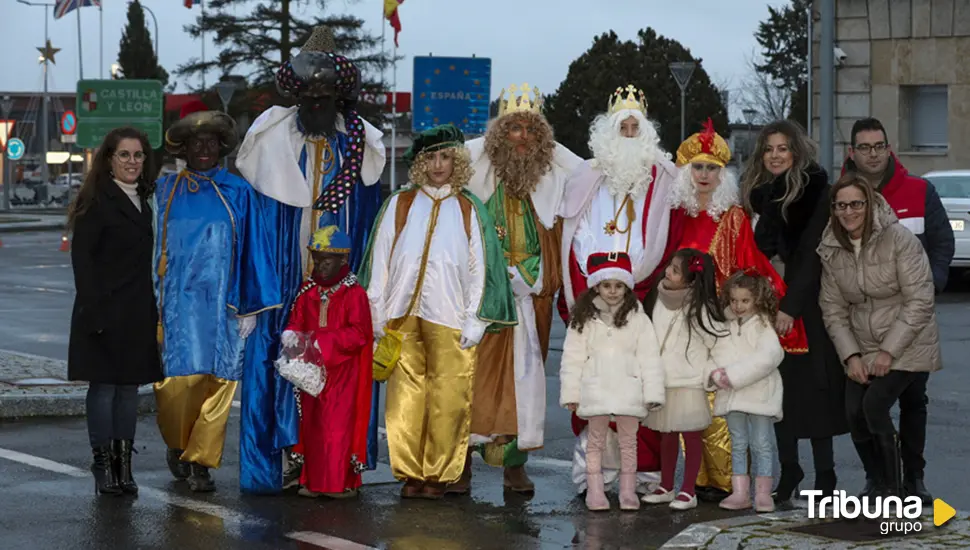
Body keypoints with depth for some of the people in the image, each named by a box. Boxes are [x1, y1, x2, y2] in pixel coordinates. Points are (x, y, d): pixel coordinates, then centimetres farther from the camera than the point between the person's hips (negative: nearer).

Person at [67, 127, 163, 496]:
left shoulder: (143, 203, 16)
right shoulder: (96, 202, -6)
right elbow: (82, 257, -12)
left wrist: (153, 310, 10)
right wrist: (93, 309, -19)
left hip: (138, 313, 7)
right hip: (105, 311, -7)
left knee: (130, 386, 8)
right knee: (103, 385, -3)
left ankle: (124, 465, 13)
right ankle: (103, 466, 2)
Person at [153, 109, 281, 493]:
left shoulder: (238, 193, 7)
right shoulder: (165, 191, 9)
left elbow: (253, 250, 7)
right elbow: (152, 247, 11)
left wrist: (250, 307, 1)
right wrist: (150, 304, 6)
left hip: (221, 303, 0)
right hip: (177, 300, 0)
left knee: (219, 381, -4)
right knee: (177, 378, -7)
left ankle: (200, 461, 6)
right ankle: (178, 443, 20)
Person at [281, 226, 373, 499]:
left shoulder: (354, 293, -8)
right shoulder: (308, 292, 10)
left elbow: (358, 333, -14)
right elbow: (297, 320, 13)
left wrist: (323, 342, -21)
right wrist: (291, 333, -11)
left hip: (342, 373, -6)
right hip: (313, 371, 6)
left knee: (340, 424, -7)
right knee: (312, 423, 7)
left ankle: (343, 481, 0)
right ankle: (314, 481, 13)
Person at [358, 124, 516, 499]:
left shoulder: (469, 211, 8)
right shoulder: (399, 205, 9)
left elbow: (479, 268, 6)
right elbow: (380, 261, 10)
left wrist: (474, 323, 0)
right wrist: (377, 317, 5)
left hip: (449, 318, -1)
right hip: (403, 317, 1)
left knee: (447, 399, -3)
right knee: (405, 395, -1)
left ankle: (438, 474, 7)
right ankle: (410, 473, 7)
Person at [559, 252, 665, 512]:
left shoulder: (638, 319, 1)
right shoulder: (583, 319, 3)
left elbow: (649, 358, 0)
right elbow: (573, 357, 2)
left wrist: (652, 393, -4)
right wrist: (570, 392, -2)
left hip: (628, 390, 0)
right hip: (596, 390, 0)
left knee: (628, 441, 7)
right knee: (596, 441, 6)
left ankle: (628, 492, 14)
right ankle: (595, 492, 11)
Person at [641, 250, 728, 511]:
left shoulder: (700, 308, -11)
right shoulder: (661, 301, 6)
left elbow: (721, 342, -9)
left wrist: (709, 374, -9)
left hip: (690, 384, -5)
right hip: (663, 382, 6)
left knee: (691, 438, 2)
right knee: (667, 438, 13)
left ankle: (688, 491, 9)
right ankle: (666, 487, 23)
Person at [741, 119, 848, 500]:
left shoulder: (814, 191, -10)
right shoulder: (763, 193, 11)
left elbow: (810, 255, -16)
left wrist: (790, 307, -21)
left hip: (809, 301, -6)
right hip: (772, 300, 6)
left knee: (814, 386, -4)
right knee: (778, 387, 4)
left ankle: (825, 476, 2)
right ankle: (788, 470, 12)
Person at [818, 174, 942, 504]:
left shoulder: (899, 239, -15)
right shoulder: (832, 250, 1)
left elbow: (920, 301, -16)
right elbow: (833, 308, 3)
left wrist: (889, 351, -18)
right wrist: (851, 356, -9)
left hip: (908, 348, -5)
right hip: (863, 350, 5)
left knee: (875, 403, -21)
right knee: (854, 412, -8)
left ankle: (893, 488, -4)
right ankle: (876, 483, 18)